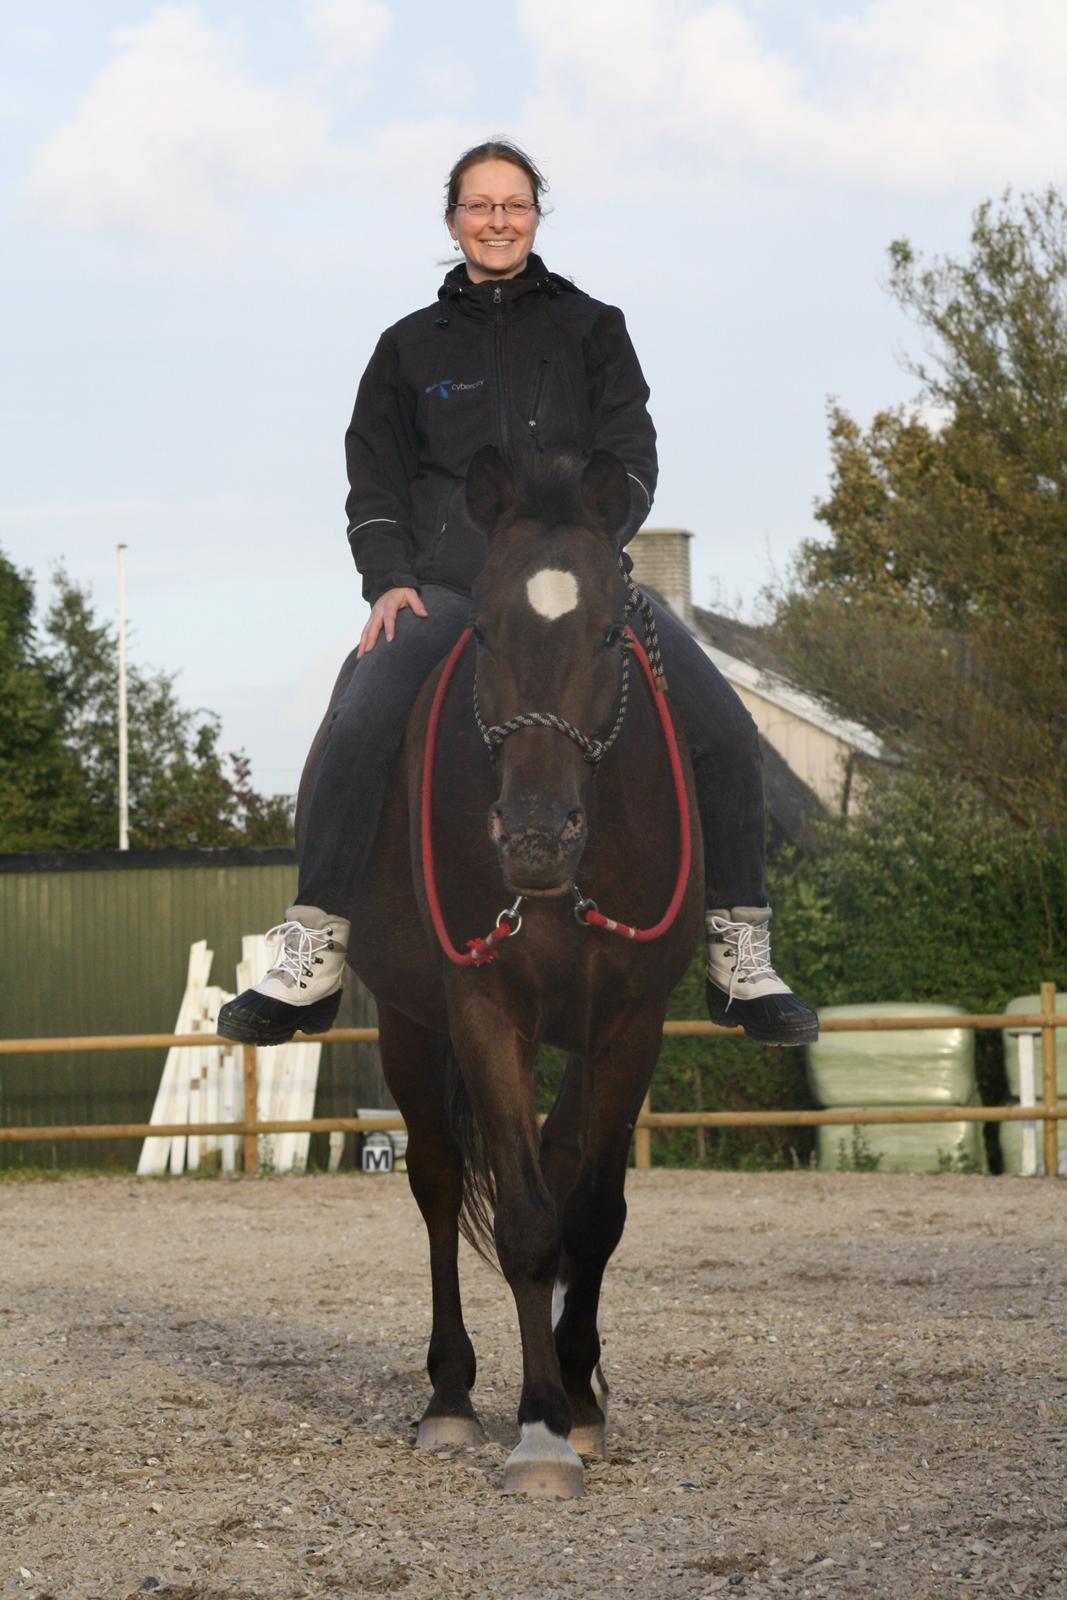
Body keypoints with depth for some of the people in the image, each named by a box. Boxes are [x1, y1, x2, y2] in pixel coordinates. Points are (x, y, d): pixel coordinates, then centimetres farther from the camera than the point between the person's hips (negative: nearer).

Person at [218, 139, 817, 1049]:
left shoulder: (591, 329, 14)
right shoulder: (412, 346, 16)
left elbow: (632, 458, 5)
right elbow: (375, 478, 14)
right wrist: (391, 579, -3)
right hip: (446, 587, 0)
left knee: (725, 734, -18)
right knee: (359, 729, -30)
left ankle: (741, 957, -5)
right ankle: (312, 958, -21)